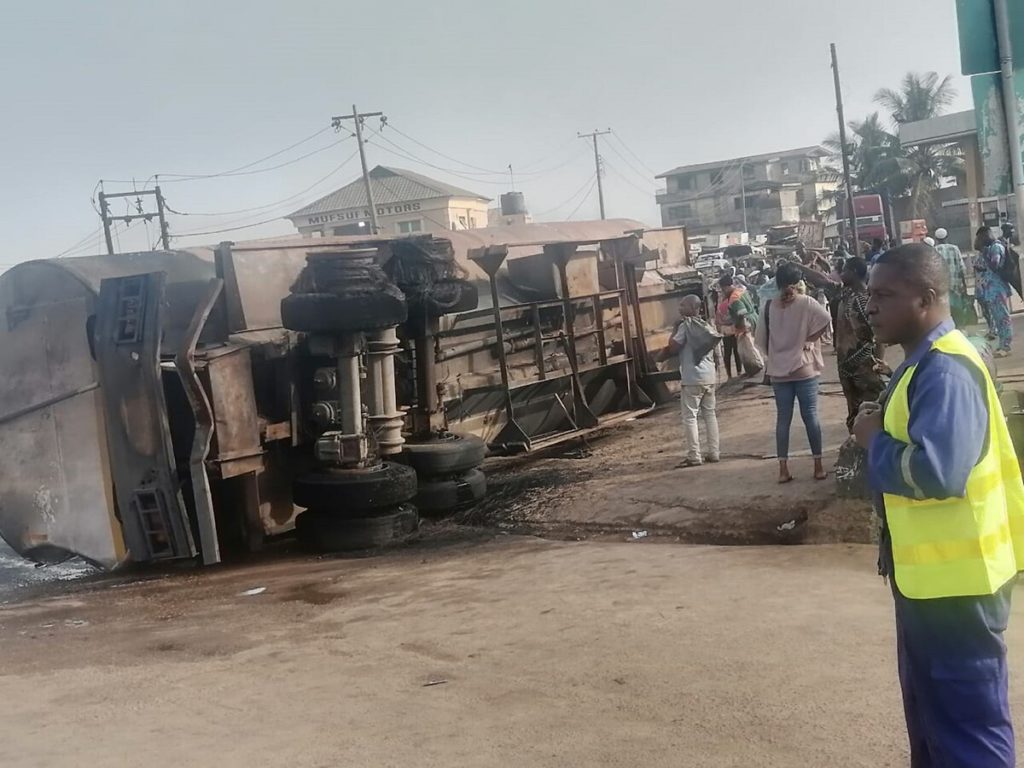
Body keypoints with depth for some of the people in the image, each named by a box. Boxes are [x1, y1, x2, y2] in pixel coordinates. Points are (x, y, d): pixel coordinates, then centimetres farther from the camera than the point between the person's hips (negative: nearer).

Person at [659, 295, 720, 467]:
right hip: (709, 376, 7)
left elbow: (673, 347, -11)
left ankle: (694, 456, -5)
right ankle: (713, 452, 15)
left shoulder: (685, 326, -9)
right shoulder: (707, 327, 14)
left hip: (692, 378, -7)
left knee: (689, 417, -3)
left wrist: (663, 354, 6)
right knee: (710, 414, 13)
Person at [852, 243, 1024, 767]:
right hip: (929, 573, 11)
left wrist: (874, 441, -18)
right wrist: (881, 432, 2)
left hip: (955, 579, -11)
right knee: (931, 712, 25)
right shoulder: (924, 361, 11)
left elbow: (936, 470, -33)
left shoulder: (946, 369, -22)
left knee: (968, 723, 2)